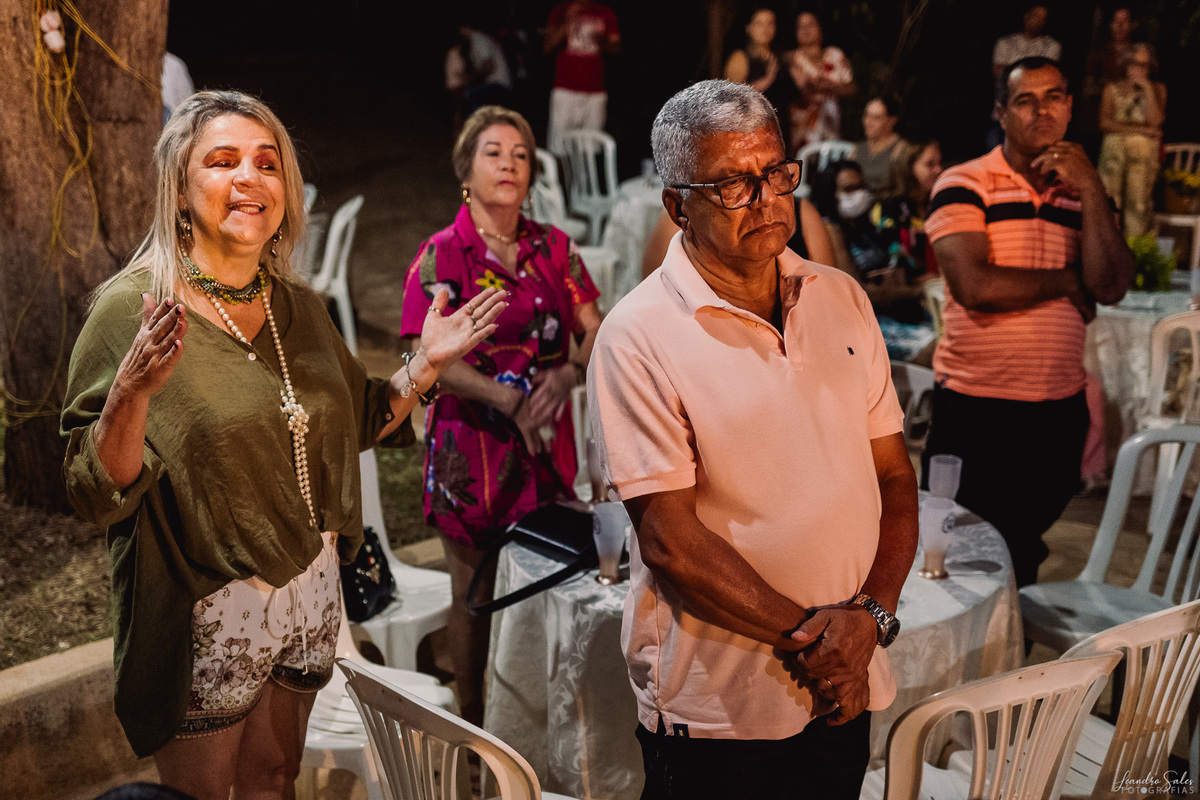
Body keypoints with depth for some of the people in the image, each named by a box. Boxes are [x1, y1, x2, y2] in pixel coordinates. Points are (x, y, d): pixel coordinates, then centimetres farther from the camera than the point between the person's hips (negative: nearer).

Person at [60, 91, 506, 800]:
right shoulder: (132, 308, -15)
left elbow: (357, 423, 15)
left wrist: (428, 363, 3)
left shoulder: (300, 307, 2)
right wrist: (133, 391, -34)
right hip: (207, 613, -5)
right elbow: (98, 497, -17)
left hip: (312, 593, 5)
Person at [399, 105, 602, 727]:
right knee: (475, 593, 8)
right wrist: (510, 400, -24)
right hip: (471, 443, -3)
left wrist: (567, 374, -16)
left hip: (546, 442, 4)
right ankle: (473, 724, 25)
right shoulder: (440, 255, -5)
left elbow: (596, 332, 5)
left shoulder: (554, 248, 7)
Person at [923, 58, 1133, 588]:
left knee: (1021, 557, 20)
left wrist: (1091, 190, -12)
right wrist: (1066, 281, -8)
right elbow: (975, 287, -21)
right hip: (976, 406, -5)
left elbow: (1110, 288, -5)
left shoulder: (1082, 193, 9)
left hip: (1060, 408, 5)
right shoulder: (964, 185, -7)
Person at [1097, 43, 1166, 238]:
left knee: (1139, 200, -10)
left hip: (1144, 151, -1)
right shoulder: (1112, 89, 12)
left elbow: (1155, 121, -4)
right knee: (1109, 199, -9)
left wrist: (1147, 89, -5)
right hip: (1114, 149, 1)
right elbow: (1105, 123, -1)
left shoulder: (1158, 90, 12)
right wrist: (1142, 130, -6)